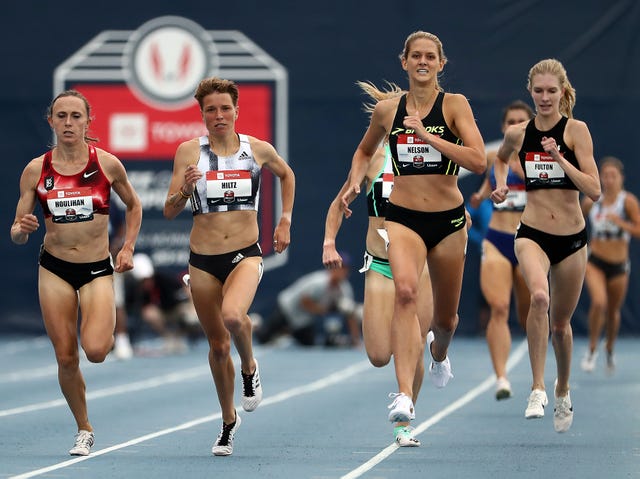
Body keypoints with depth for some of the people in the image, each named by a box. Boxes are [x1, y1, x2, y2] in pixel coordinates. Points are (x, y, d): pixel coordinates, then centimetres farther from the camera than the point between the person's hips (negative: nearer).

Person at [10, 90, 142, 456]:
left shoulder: (107, 164, -5)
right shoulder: (36, 170, -3)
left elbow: (133, 206, 13)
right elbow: (18, 233, 1)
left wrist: (128, 248, 3)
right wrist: (22, 229, -22)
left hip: (98, 269, -2)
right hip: (54, 269, 2)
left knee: (95, 350, -21)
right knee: (66, 358, 1)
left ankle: (109, 330, 17)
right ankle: (84, 431, 20)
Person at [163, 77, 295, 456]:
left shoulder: (259, 150, -1)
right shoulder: (189, 151, -3)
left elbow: (286, 174, 22)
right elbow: (170, 211, -3)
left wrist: (285, 221, 15)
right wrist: (185, 189, -23)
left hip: (246, 254, -1)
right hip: (203, 259, 1)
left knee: (233, 316, -31)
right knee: (218, 346, 9)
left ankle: (250, 367, 1)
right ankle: (229, 421, 30)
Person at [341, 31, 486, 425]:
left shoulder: (455, 105, -4)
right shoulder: (387, 110, 4)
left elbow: (478, 161, -17)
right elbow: (364, 151, 25)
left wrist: (427, 135, -21)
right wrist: (354, 182, 6)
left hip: (448, 219, 0)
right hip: (403, 216, 0)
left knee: (446, 316, 15)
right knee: (406, 290, -29)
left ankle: (440, 352, 55)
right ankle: (405, 396, -37)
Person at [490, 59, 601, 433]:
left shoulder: (576, 130, -6)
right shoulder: (517, 134, 2)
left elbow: (594, 190, -13)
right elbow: (501, 158, 27)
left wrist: (560, 160, -21)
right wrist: (501, 184, 9)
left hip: (572, 237, 0)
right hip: (533, 233, 0)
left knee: (561, 322, 14)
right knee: (539, 296, -31)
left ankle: (563, 394, 40)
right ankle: (538, 389, -27)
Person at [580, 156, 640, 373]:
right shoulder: (591, 201, -4)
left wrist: (621, 223, -30)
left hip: (619, 265, 0)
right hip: (595, 263, 0)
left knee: (613, 311, 14)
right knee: (599, 302, -24)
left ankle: (610, 350, 42)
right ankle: (592, 349, -6)